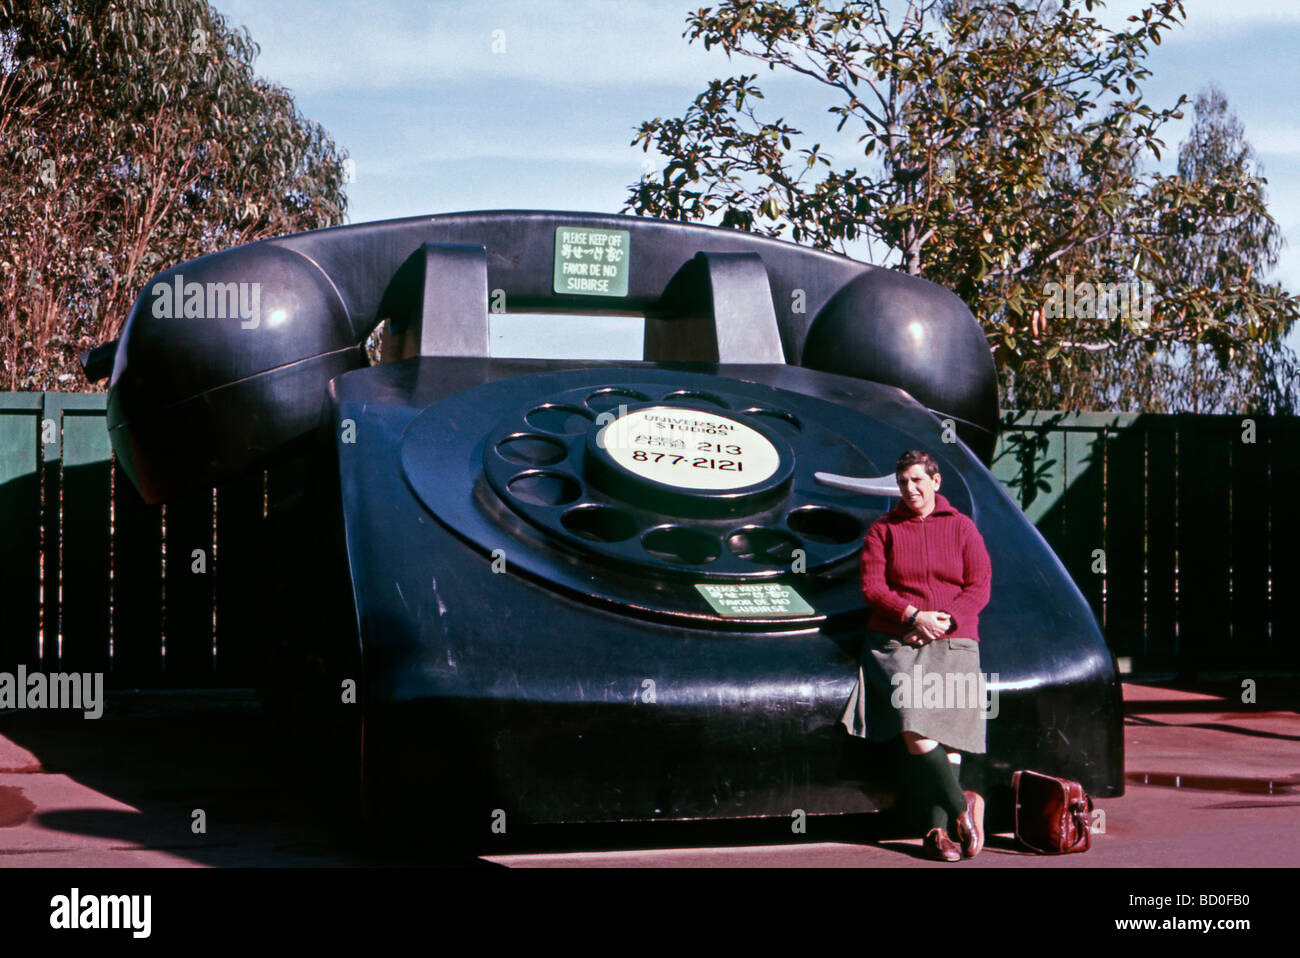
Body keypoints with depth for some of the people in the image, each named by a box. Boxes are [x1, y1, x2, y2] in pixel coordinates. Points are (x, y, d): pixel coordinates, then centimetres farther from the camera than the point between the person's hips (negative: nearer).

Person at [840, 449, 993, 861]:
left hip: (953, 644, 1)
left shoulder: (961, 527, 11)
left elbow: (979, 587, 6)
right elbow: (871, 587, 2)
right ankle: (961, 807, -8)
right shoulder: (883, 530, 11)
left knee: (949, 734, -11)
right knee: (915, 729, -20)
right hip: (895, 642, -1)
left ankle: (937, 830, -8)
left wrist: (944, 620, -10)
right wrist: (913, 616, -13)